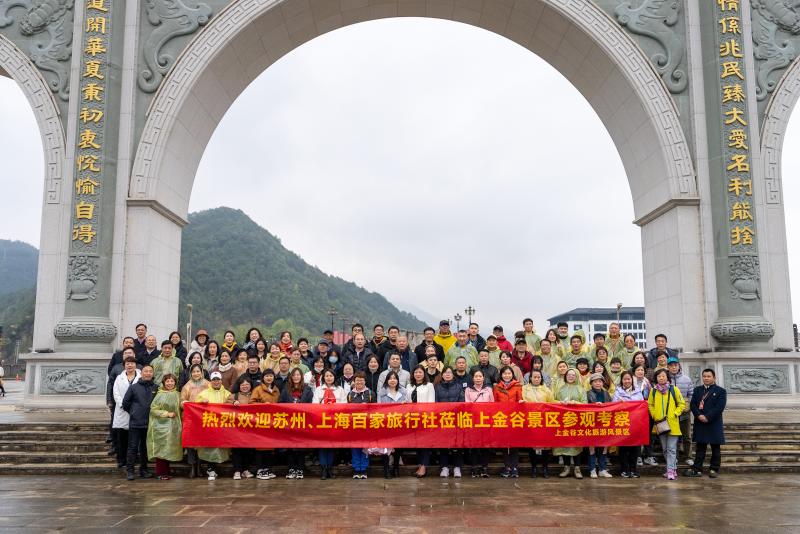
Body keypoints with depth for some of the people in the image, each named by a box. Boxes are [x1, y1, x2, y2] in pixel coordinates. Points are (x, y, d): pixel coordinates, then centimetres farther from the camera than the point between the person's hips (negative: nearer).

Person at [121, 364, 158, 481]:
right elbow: (125, 402, 5)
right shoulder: (134, 387, -2)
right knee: (133, 447, -1)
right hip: (135, 423, -2)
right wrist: (132, 412, 8)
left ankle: (143, 470, 20)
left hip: (149, 423, 2)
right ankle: (130, 470, 5)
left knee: (145, 448, 11)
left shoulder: (156, 388, 1)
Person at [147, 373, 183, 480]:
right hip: (161, 425, -3)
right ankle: (161, 473, 1)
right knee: (161, 448, -5)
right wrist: (167, 413, -13)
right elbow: (153, 409, -6)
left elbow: (180, 409, 15)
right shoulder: (160, 395, -1)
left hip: (173, 426, 3)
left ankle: (165, 471, 13)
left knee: (170, 449, 4)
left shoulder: (177, 395, 9)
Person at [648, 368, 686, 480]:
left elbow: (682, 404, 2)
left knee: (671, 449, -6)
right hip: (660, 424, 4)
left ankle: (671, 471, -5)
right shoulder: (653, 391, 5)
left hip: (672, 424, -4)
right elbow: (650, 404, 13)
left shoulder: (674, 389, -3)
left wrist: (675, 414, -9)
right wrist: (654, 415, -1)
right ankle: (674, 468, 25)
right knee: (665, 449, 12)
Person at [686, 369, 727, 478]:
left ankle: (714, 469, 15)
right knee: (700, 447, 6)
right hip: (700, 423, 3)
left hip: (714, 424, -3)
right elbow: (693, 404, 3)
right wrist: (699, 415, -14)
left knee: (715, 448, 6)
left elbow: (719, 407, -11)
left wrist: (707, 417, -18)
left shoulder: (721, 391, -1)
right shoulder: (697, 390, 12)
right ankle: (697, 469, 7)